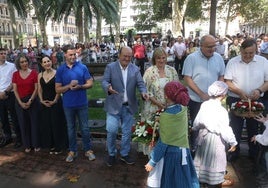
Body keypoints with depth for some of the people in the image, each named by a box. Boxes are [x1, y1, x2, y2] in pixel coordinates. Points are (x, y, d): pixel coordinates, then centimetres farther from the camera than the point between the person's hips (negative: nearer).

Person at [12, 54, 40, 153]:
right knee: (23, 123, 8)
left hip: (32, 100, -2)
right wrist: (21, 102, -7)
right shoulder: (15, 74, 3)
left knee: (34, 122, 2)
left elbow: (36, 88, -5)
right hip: (20, 102, 2)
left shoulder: (34, 73, -3)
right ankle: (27, 145, 22)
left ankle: (36, 144, 17)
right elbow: (15, 90, 1)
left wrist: (30, 101, -10)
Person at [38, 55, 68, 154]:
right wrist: (42, 100, -3)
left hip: (56, 102, -5)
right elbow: (39, 90, 8)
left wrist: (54, 101, -12)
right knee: (47, 124, 10)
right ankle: (52, 145, 25)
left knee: (57, 124, 2)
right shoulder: (40, 75, 6)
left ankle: (59, 146, 17)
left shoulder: (56, 73, -8)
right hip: (44, 103, 5)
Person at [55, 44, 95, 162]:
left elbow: (90, 83, -2)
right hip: (68, 104, 1)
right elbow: (58, 90, -2)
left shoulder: (82, 67, -3)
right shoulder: (60, 70, -1)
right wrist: (69, 85, -19)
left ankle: (88, 150, 25)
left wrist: (80, 86, -21)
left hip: (82, 103, -1)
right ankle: (72, 151, 29)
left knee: (85, 128, 9)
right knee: (71, 128, 14)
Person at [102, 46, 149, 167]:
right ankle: (111, 154, 20)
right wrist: (108, 87, -33)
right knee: (112, 130, -5)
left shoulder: (135, 69, 5)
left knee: (127, 132, 12)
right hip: (114, 105, -2)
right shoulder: (110, 67, -3)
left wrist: (144, 92, -23)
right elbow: (104, 81, -9)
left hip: (129, 106, 3)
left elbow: (140, 83, -1)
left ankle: (124, 154, 31)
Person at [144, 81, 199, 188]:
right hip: (184, 150, 6)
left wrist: (152, 162, -12)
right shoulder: (183, 108, -7)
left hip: (171, 153, -6)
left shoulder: (165, 116, -24)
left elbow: (163, 142, -20)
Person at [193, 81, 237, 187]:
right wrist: (233, 142, -9)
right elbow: (225, 129, -21)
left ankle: (201, 176, 39)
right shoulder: (221, 110, -25)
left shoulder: (204, 105, -6)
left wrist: (195, 129, 24)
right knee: (215, 159, 10)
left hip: (203, 134, 7)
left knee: (203, 156, 21)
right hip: (215, 138, -6)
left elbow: (197, 121, 5)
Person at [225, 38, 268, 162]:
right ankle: (234, 152, 26)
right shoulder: (233, 62, -5)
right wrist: (240, 92, -22)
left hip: (256, 101, 1)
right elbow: (227, 82, -8)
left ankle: (254, 153, 35)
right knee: (235, 128, 8)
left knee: (254, 128, 16)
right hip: (235, 100, -1)